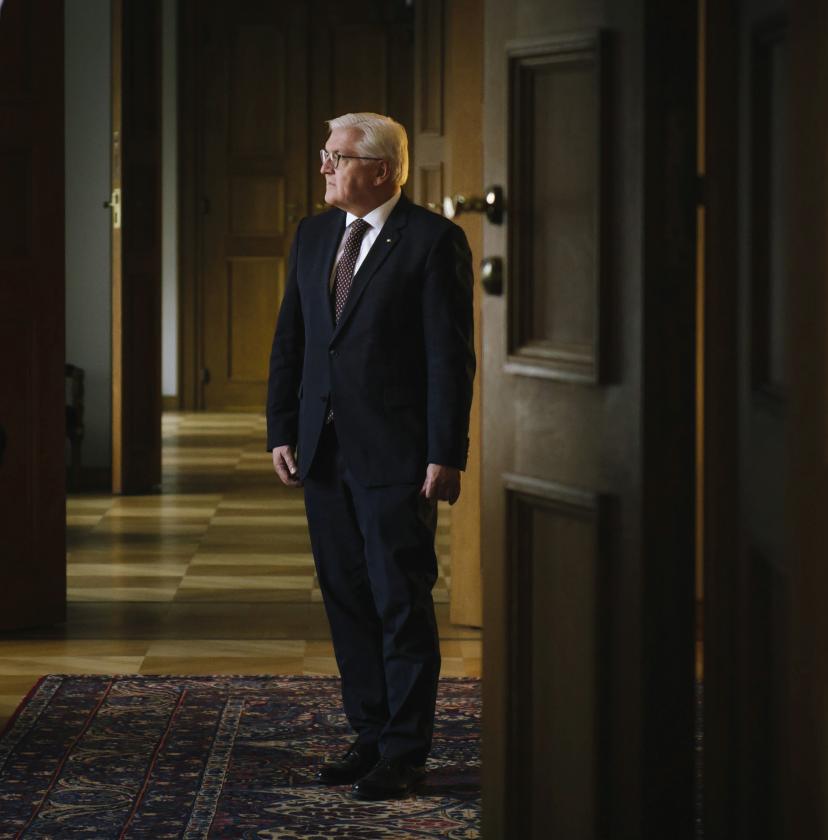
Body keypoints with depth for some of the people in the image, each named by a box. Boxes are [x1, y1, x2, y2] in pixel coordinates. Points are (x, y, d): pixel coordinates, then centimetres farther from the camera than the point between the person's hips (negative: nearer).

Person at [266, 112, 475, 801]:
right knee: (347, 598, 10)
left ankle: (405, 752, 6)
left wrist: (446, 455, -14)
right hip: (325, 452, 6)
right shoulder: (313, 237, 13)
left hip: (395, 455, -6)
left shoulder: (434, 240, -7)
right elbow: (289, 341, 16)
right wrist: (281, 431, 8)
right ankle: (370, 737, 19)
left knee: (402, 602, -2)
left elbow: (451, 355, -10)